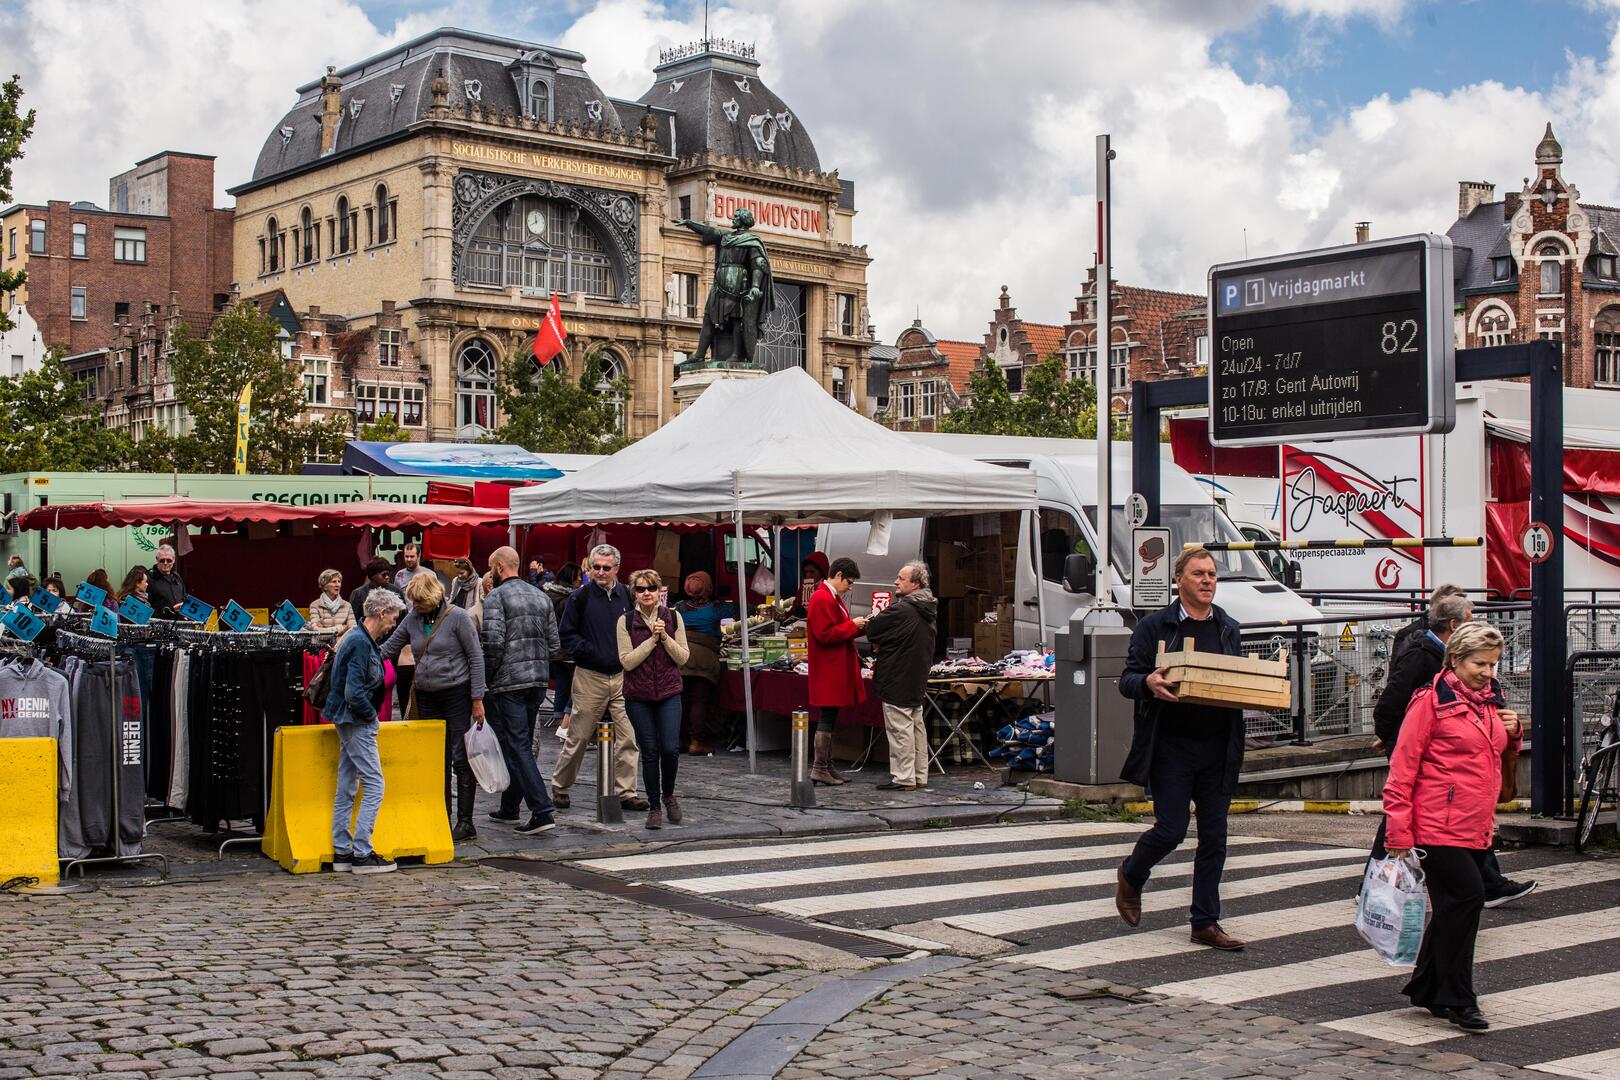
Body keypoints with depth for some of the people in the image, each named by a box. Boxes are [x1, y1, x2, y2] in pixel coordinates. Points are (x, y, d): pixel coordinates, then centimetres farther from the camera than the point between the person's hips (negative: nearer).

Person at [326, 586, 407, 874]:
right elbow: (353, 692, -26)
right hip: (357, 721, -11)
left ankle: (342, 851, 18)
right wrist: (371, 715, -12)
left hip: (349, 721, 11)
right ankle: (362, 854, -6)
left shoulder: (358, 638, 12)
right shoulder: (361, 643, -19)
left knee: (346, 787, 12)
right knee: (374, 786, -8)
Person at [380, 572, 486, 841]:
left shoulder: (457, 618, -8)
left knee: (461, 759, -6)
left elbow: (476, 658, -7)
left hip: (457, 694, -6)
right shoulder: (413, 619, 7)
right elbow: (388, 649, 15)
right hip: (427, 695, 6)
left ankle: (465, 822, -3)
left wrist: (477, 700, -10)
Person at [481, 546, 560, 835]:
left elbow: (493, 643, -17)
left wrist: (485, 678, -4)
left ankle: (542, 811, -15)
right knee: (521, 744, 17)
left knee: (516, 747, -7)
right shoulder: (541, 596, 14)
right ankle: (509, 806, 27)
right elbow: (554, 645, 11)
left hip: (508, 683, -7)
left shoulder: (496, 597, -7)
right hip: (538, 681, 7)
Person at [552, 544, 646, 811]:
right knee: (578, 737, 4)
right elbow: (567, 634, -2)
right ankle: (559, 787, 19)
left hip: (622, 676, 3)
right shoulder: (580, 597, -3)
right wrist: (588, 651, -15)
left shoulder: (626, 596, 8)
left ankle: (626, 792, 7)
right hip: (590, 676, -3)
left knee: (628, 737, -1)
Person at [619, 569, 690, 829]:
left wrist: (665, 637, -13)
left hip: (669, 693, 1)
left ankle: (668, 795, 18)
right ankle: (654, 807, 15)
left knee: (670, 749, -9)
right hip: (638, 695, -1)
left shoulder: (673, 618, 3)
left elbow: (683, 657, 2)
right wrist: (652, 638, -13)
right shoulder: (626, 621, -2)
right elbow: (627, 661, -8)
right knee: (649, 752, 1)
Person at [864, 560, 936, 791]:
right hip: (917, 679, 10)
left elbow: (872, 630, -16)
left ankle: (903, 778, -2)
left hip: (897, 681, -10)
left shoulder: (901, 610, -21)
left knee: (899, 729, -4)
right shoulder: (927, 611, 10)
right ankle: (919, 776, 20)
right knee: (917, 726, 14)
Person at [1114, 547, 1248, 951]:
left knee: (1214, 838, 4)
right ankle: (1130, 877, 26)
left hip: (1217, 749, 4)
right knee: (1171, 829, -5)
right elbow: (1127, 680, -3)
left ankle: (1206, 924, 12)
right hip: (1171, 747, -4)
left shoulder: (1229, 629, 13)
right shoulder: (1154, 627, -1)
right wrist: (1149, 683, -26)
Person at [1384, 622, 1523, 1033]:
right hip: (1439, 826, -8)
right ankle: (1457, 1000, -5)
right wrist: (1399, 832, -14)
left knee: (1454, 906, 12)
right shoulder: (1431, 701, -9)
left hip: (1477, 828, 8)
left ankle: (1426, 988, 26)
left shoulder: (1491, 699, 13)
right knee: (1468, 896, -14)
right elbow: (1402, 768, -11)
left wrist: (1512, 732, 5)